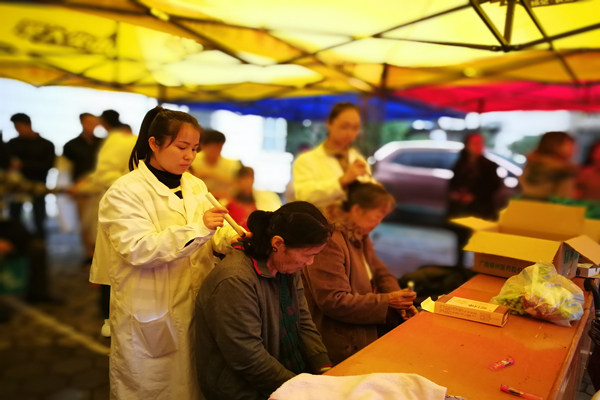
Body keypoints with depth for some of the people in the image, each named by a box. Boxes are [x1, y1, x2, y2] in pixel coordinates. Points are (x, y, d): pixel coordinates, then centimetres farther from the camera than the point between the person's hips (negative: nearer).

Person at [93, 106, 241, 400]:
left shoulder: (195, 186, 7)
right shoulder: (126, 191, -11)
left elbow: (207, 238, 10)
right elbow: (137, 249, -22)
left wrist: (229, 238, -13)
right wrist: (198, 228, -27)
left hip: (194, 308, 5)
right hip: (149, 317, -5)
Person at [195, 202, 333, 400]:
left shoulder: (288, 267, 1)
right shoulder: (234, 281, -25)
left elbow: (303, 322, 4)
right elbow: (248, 359, -22)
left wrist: (325, 369, -6)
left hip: (292, 374, 7)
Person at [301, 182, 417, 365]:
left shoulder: (360, 236, 10)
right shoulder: (330, 241, -22)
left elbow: (381, 274, 15)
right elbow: (333, 301, -25)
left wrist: (399, 301, -5)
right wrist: (386, 300, -21)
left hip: (363, 326, 9)